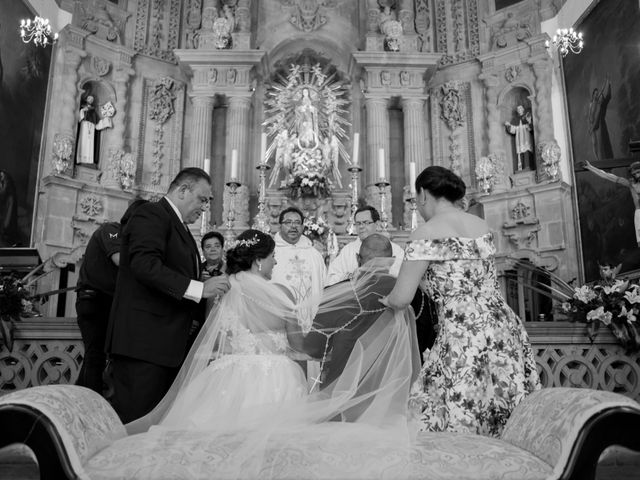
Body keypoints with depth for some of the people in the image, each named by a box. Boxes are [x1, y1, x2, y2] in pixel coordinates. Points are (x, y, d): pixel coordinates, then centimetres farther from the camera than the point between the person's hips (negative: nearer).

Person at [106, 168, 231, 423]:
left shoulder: (179, 228, 22)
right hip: (143, 343, -9)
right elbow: (145, 266, -24)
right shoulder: (151, 215, -7)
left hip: (167, 344, 10)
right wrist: (198, 288, -25)